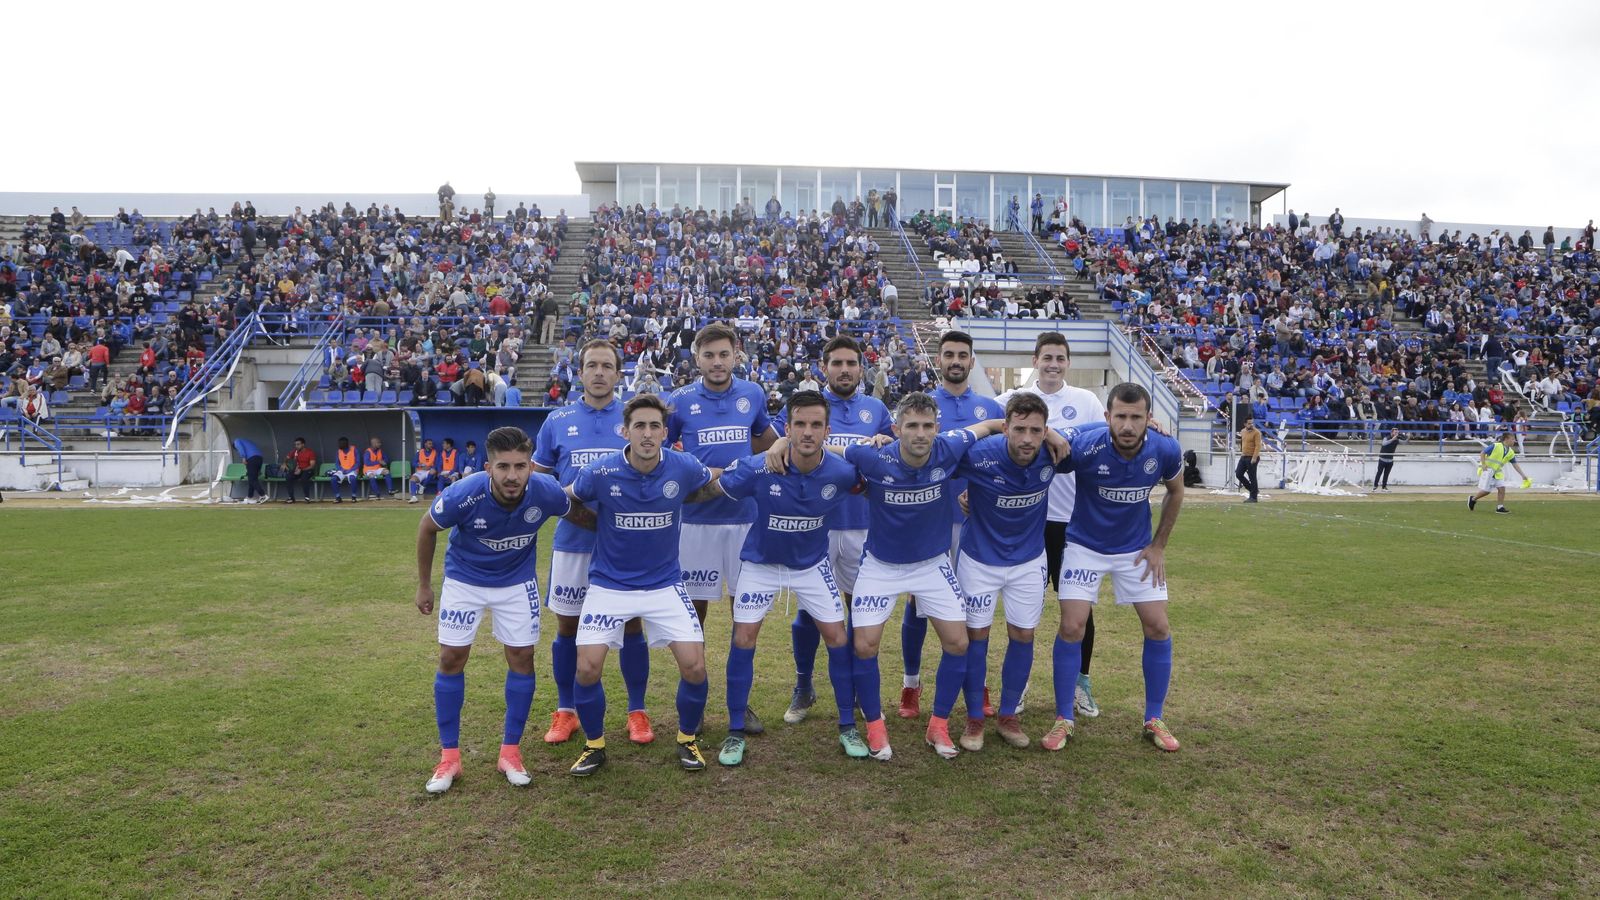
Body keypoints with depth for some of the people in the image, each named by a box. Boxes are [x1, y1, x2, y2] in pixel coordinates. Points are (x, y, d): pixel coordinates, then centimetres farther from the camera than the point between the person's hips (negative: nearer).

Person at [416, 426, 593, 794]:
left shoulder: (546, 492, -29)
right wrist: (423, 585, -2)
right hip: (464, 579, -1)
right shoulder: (463, 494, -32)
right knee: (451, 659, -2)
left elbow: (580, 515, -4)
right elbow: (427, 528, -10)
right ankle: (449, 755, 12)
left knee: (522, 657, -1)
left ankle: (510, 750, 14)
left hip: (517, 580, 1)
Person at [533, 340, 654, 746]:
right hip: (572, 541, 1)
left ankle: (637, 712, 19)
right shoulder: (557, 421, 5)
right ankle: (565, 712, 25)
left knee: (631, 623, 4)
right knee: (567, 626, 8)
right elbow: (536, 478, 12)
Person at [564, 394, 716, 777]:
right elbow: (565, 499, 3)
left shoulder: (684, 468, -14)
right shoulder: (601, 472, -17)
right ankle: (594, 745, 18)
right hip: (609, 584, 0)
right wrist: (603, 526, 3)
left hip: (665, 583, 1)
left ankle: (688, 739, 19)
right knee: (587, 668, -10)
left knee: (694, 665, -9)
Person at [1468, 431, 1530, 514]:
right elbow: (1483, 453, -12)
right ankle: (1472, 499, 16)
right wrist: (1483, 465, -19)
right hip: (1487, 470, -7)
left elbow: (1515, 465, 8)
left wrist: (1523, 475, 5)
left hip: (1497, 472, 7)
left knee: (1502, 488, -4)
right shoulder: (1495, 446, -16)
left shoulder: (1510, 452, 4)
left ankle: (1500, 507, 4)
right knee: (1486, 490, -7)